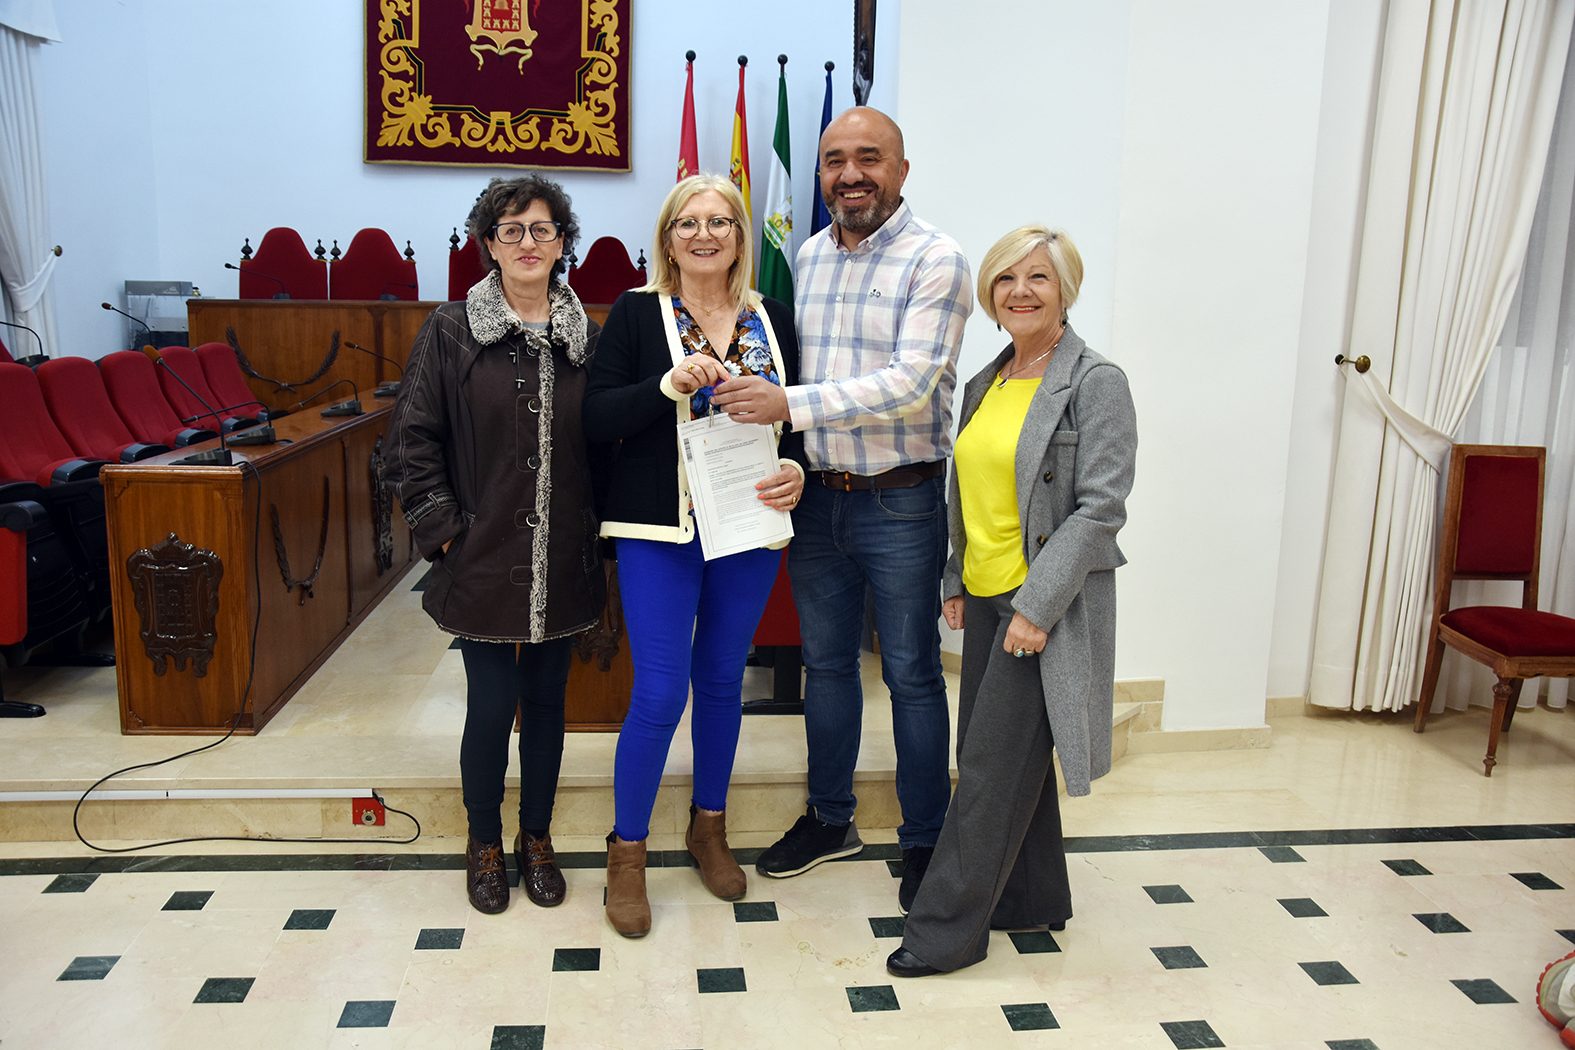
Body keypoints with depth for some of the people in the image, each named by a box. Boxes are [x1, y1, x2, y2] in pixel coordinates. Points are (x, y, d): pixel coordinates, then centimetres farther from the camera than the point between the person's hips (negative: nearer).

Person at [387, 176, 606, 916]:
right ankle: (484, 846, 26)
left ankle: (536, 840, 31)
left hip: (562, 561, 3)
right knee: (492, 703, 3)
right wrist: (442, 528, -7)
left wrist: (599, 527, 2)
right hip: (483, 558, -2)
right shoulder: (451, 330, -2)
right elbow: (413, 437, -3)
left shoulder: (585, 336, 5)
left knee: (546, 699, 13)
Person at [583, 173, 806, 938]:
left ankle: (709, 828, 34)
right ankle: (627, 853, 15)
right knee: (659, 694, -4)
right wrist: (668, 385, -22)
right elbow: (596, 420, -8)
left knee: (722, 682, 15)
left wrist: (795, 470, -10)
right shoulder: (636, 314, -2)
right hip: (660, 531, -4)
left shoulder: (772, 321, 8)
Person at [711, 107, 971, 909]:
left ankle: (924, 840, 22)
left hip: (901, 503, -6)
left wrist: (790, 405, -27)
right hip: (817, 496, 6)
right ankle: (830, 819, 34)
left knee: (911, 674, 5)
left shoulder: (934, 260, -11)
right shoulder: (807, 256, 9)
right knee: (825, 662, 16)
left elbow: (911, 383, -22)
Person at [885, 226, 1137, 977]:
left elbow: (1100, 508, -16)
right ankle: (1035, 901, 33)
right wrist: (956, 583, 12)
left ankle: (946, 930, 10)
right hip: (987, 598, 8)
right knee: (1000, 757, 15)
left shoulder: (1095, 383, -10)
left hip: (1045, 605, -8)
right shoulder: (985, 385, 13)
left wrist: (1038, 605, -20)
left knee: (993, 766, -2)